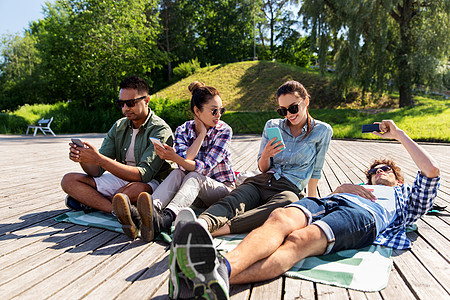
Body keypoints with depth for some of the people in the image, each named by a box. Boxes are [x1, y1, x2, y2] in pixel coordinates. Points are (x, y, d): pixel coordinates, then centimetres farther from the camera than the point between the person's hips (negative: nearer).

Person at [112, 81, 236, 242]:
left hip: (222, 187, -3)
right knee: (177, 173, -29)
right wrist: (202, 132, -17)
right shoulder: (182, 130, -1)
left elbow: (205, 168, -21)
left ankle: (164, 219, -62)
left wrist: (174, 157, -36)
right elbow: (185, 160, -19)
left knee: (193, 176, -33)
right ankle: (139, 217, -54)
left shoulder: (224, 130, -10)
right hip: (195, 191, 3)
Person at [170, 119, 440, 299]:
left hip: (364, 215, -4)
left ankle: (221, 277, -60)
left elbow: (432, 171, 24)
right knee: (281, 218, -33)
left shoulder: (405, 196, 39)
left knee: (301, 239, -36)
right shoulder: (361, 188, 47)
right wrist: (345, 187, 10)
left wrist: (400, 135, 31)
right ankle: (222, 265, -58)